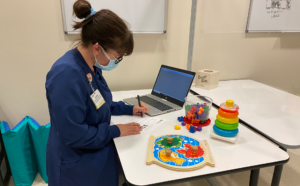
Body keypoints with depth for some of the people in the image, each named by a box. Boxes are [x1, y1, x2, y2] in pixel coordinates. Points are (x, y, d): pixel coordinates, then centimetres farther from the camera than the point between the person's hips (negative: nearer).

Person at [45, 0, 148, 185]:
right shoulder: (66, 75, -32)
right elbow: (74, 135, -29)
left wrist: (129, 109, 3)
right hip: (77, 167, -8)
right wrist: (116, 131, -18)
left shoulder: (92, 66, -4)